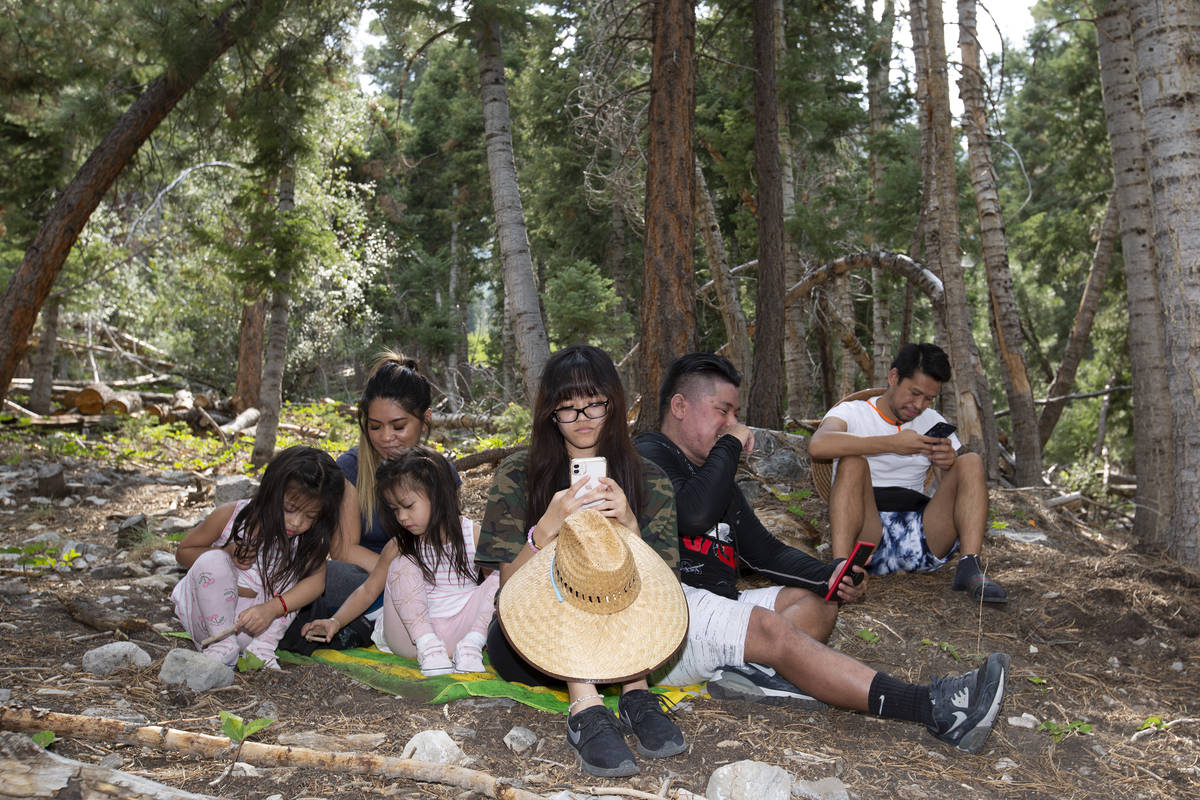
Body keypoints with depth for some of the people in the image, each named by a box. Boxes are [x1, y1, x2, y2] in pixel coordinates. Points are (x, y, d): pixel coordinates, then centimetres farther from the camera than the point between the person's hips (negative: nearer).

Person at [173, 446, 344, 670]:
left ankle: (261, 649, -21)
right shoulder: (230, 516, -13)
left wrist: (270, 608, -40)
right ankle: (223, 645, -20)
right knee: (212, 561, -26)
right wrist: (225, 553, -21)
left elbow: (316, 580, -25)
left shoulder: (308, 540, -9)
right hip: (206, 616, -2)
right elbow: (183, 552, -1)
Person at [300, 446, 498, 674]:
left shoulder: (474, 536, -2)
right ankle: (428, 649, -24)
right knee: (402, 565, -19)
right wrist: (335, 621, -8)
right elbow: (368, 590, 6)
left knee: (498, 578, -19)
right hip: (413, 637, 1)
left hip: (460, 631, -1)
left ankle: (471, 647, -20)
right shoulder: (400, 546, 2)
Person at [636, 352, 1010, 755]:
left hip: (715, 608, 10)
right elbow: (690, 516, -22)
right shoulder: (650, 456, -2)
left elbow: (761, 548, 22)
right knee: (770, 627, -28)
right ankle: (932, 707, -36)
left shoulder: (711, 471, 26)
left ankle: (735, 670, -31)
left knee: (815, 605, -2)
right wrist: (729, 446, -9)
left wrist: (825, 576, 5)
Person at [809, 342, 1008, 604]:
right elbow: (818, 445, -21)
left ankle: (969, 568, -26)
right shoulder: (851, 413, 4)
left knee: (971, 462, -11)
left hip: (922, 537, 4)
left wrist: (949, 465, -12)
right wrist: (892, 443, -24)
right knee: (852, 462, -26)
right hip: (866, 532, -3)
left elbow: (954, 488, 12)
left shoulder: (932, 422, 20)